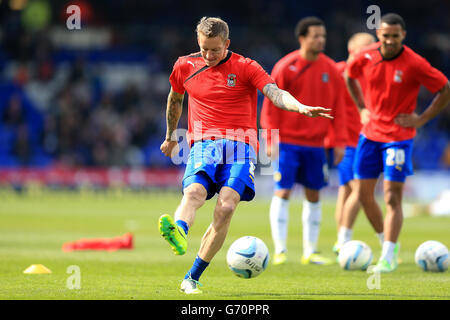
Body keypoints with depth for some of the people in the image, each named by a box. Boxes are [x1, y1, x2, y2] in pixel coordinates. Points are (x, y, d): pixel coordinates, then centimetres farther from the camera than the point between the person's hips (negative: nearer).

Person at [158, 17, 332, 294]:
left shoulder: (245, 67, 4)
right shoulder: (185, 67, 13)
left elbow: (275, 93, -11)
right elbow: (175, 99, 33)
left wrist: (300, 107, -32)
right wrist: (171, 136, 43)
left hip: (240, 145, -1)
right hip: (204, 144, 1)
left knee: (226, 207, -22)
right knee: (194, 192, -30)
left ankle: (192, 278, -16)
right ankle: (179, 234, -64)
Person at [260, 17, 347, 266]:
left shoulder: (330, 69, 4)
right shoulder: (286, 67, -7)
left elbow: (337, 107, 10)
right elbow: (271, 105, -5)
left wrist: (340, 141, 4)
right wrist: (271, 139, -11)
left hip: (315, 143, 4)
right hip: (287, 141, -4)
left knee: (313, 195, 6)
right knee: (283, 192, -7)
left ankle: (310, 252, 14)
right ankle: (280, 250, -2)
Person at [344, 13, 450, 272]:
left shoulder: (414, 64, -15)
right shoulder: (366, 57, -2)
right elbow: (349, 76, 21)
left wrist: (421, 120, -9)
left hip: (399, 137, -5)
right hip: (370, 134, 5)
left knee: (392, 198, -10)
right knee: (364, 194, 7)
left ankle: (388, 257, -7)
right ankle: (389, 243, 26)